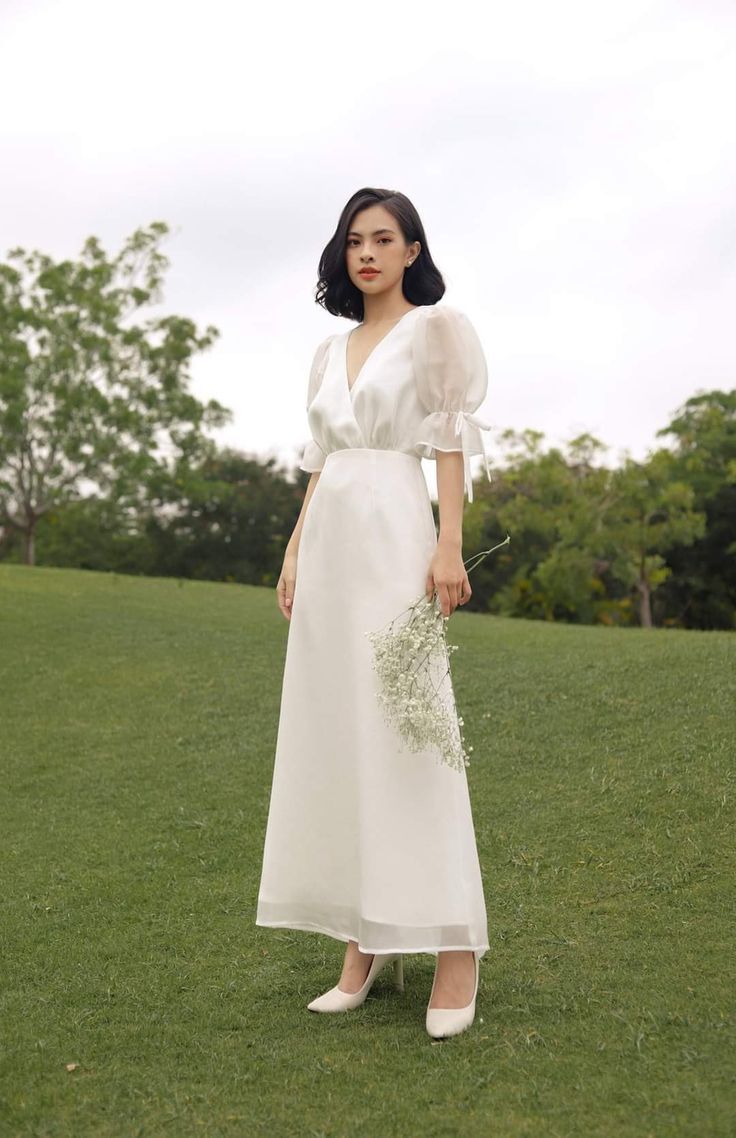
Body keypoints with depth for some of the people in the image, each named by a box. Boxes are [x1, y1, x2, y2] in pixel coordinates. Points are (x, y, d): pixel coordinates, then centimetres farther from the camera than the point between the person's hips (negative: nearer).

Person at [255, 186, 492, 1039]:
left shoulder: (435, 327, 4)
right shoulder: (330, 353, 20)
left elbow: (452, 443, -4)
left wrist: (449, 546, -14)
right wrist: (294, 552, 11)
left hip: (394, 535, -6)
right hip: (329, 542, 6)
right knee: (335, 730, 2)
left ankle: (453, 946, -5)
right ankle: (363, 942, 8)